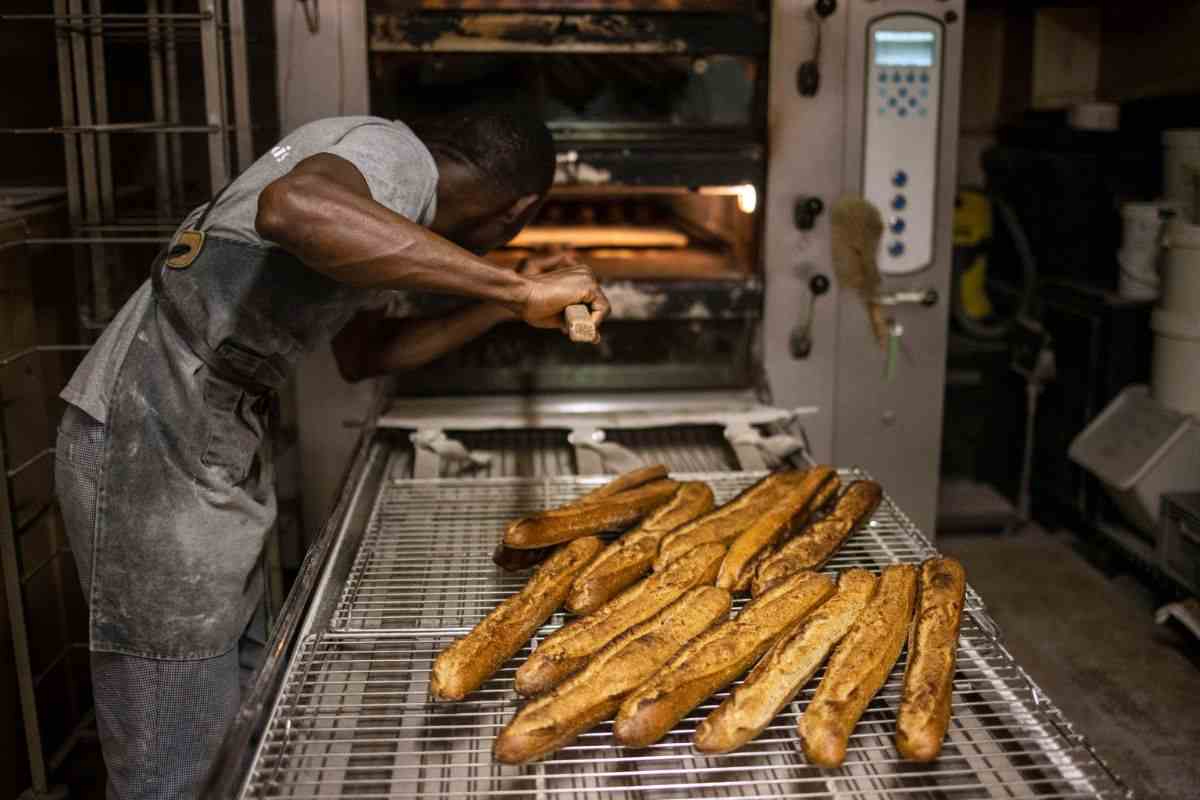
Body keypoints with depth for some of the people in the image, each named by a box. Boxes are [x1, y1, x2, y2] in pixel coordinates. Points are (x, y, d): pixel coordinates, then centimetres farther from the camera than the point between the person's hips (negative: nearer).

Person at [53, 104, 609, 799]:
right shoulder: (398, 154, -15)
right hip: (153, 449, -10)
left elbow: (360, 355, 23)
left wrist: (506, 306, 17)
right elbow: (294, 208, -39)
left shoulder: (384, 191, 15)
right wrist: (517, 288, -34)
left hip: (216, 452, 10)